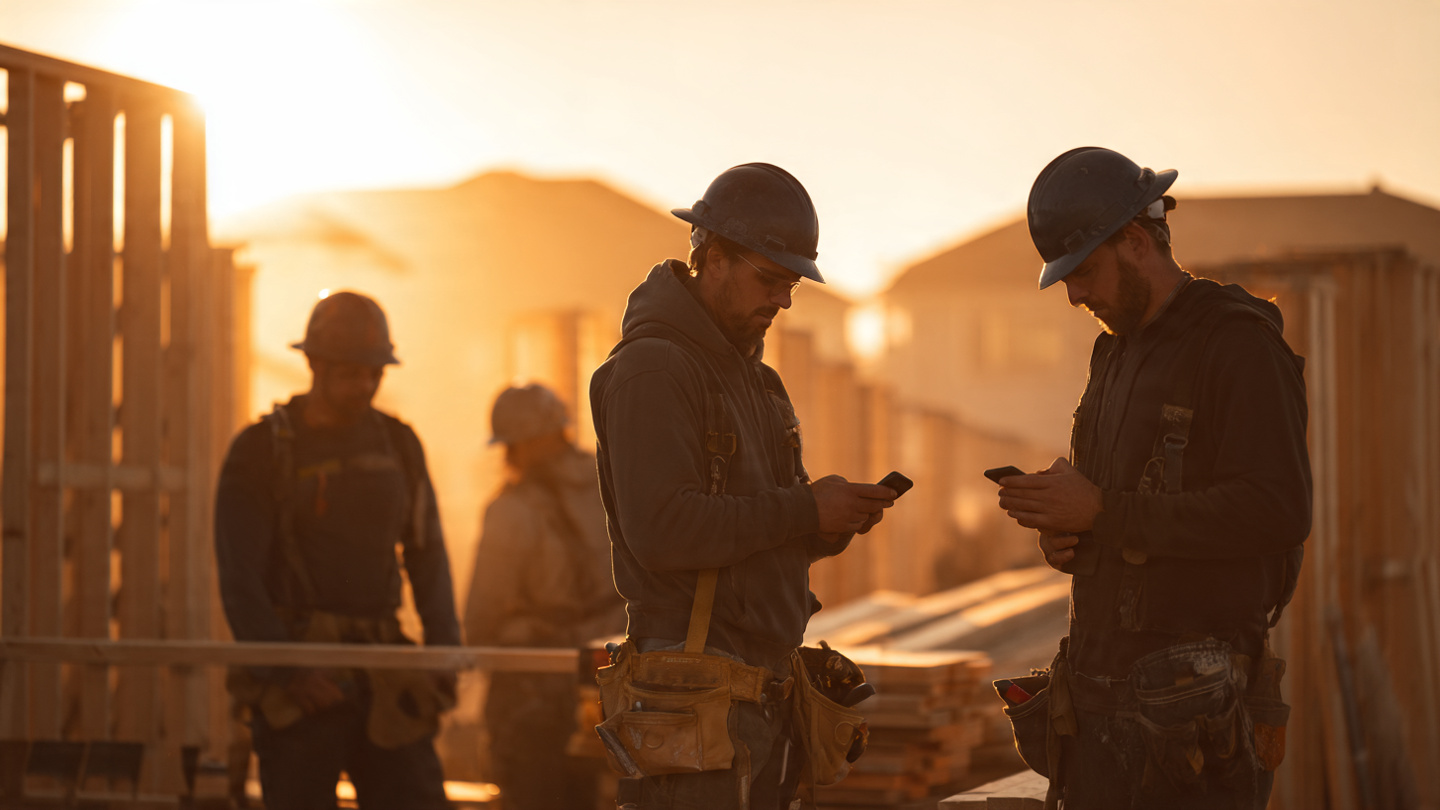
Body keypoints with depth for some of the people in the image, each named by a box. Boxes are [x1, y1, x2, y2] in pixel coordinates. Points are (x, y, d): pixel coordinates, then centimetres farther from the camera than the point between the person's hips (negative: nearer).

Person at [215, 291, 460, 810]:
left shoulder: (398, 445, 12)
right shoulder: (260, 452, -3)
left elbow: (428, 558, 16)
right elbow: (239, 580, -7)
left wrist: (445, 652, 4)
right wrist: (286, 671, -15)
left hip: (380, 668, 4)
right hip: (298, 681, -4)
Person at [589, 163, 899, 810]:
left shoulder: (749, 375, 21)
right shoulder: (651, 368, -11)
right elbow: (662, 530, -22)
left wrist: (833, 522, 1)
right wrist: (804, 510, -17)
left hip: (761, 701, 9)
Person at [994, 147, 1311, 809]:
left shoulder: (1240, 344, -9)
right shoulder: (1117, 353, 18)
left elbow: (1277, 511, -20)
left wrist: (1101, 511, -19)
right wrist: (1061, 535, 2)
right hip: (1104, 695, 8)